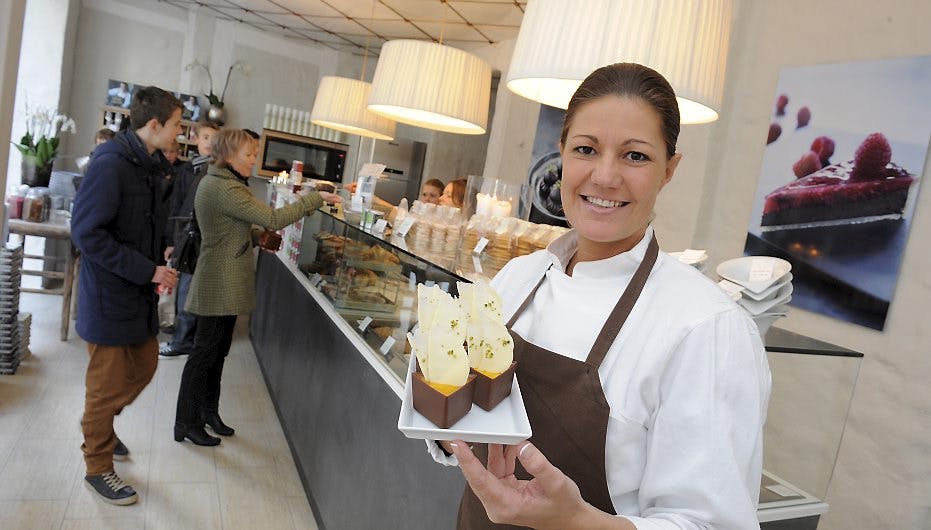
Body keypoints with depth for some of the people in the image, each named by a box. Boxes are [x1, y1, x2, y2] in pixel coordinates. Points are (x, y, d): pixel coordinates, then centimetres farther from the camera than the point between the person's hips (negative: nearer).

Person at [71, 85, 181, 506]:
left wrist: (157, 268, 4)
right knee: (109, 383, 5)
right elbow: (87, 233, -23)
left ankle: (98, 423, 44)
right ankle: (98, 468, 25)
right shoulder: (111, 164, -20)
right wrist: (148, 270, -22)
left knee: (144, 365, 19)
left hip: (140, 293, 8)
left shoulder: (150, 165, 8)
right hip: (110, 295, -8)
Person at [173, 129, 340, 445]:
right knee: (205, 352, 1)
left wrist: (260, 236, 4)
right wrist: (316, 198, -20)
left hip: (224, 284, 10)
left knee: (217, 350, 17)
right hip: (220, 285, -10)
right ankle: (186, 424, 14)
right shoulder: (226, 189, -21)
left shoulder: (214, 181, 13)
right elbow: (274, 219, -25)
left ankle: (208, 412, 30)